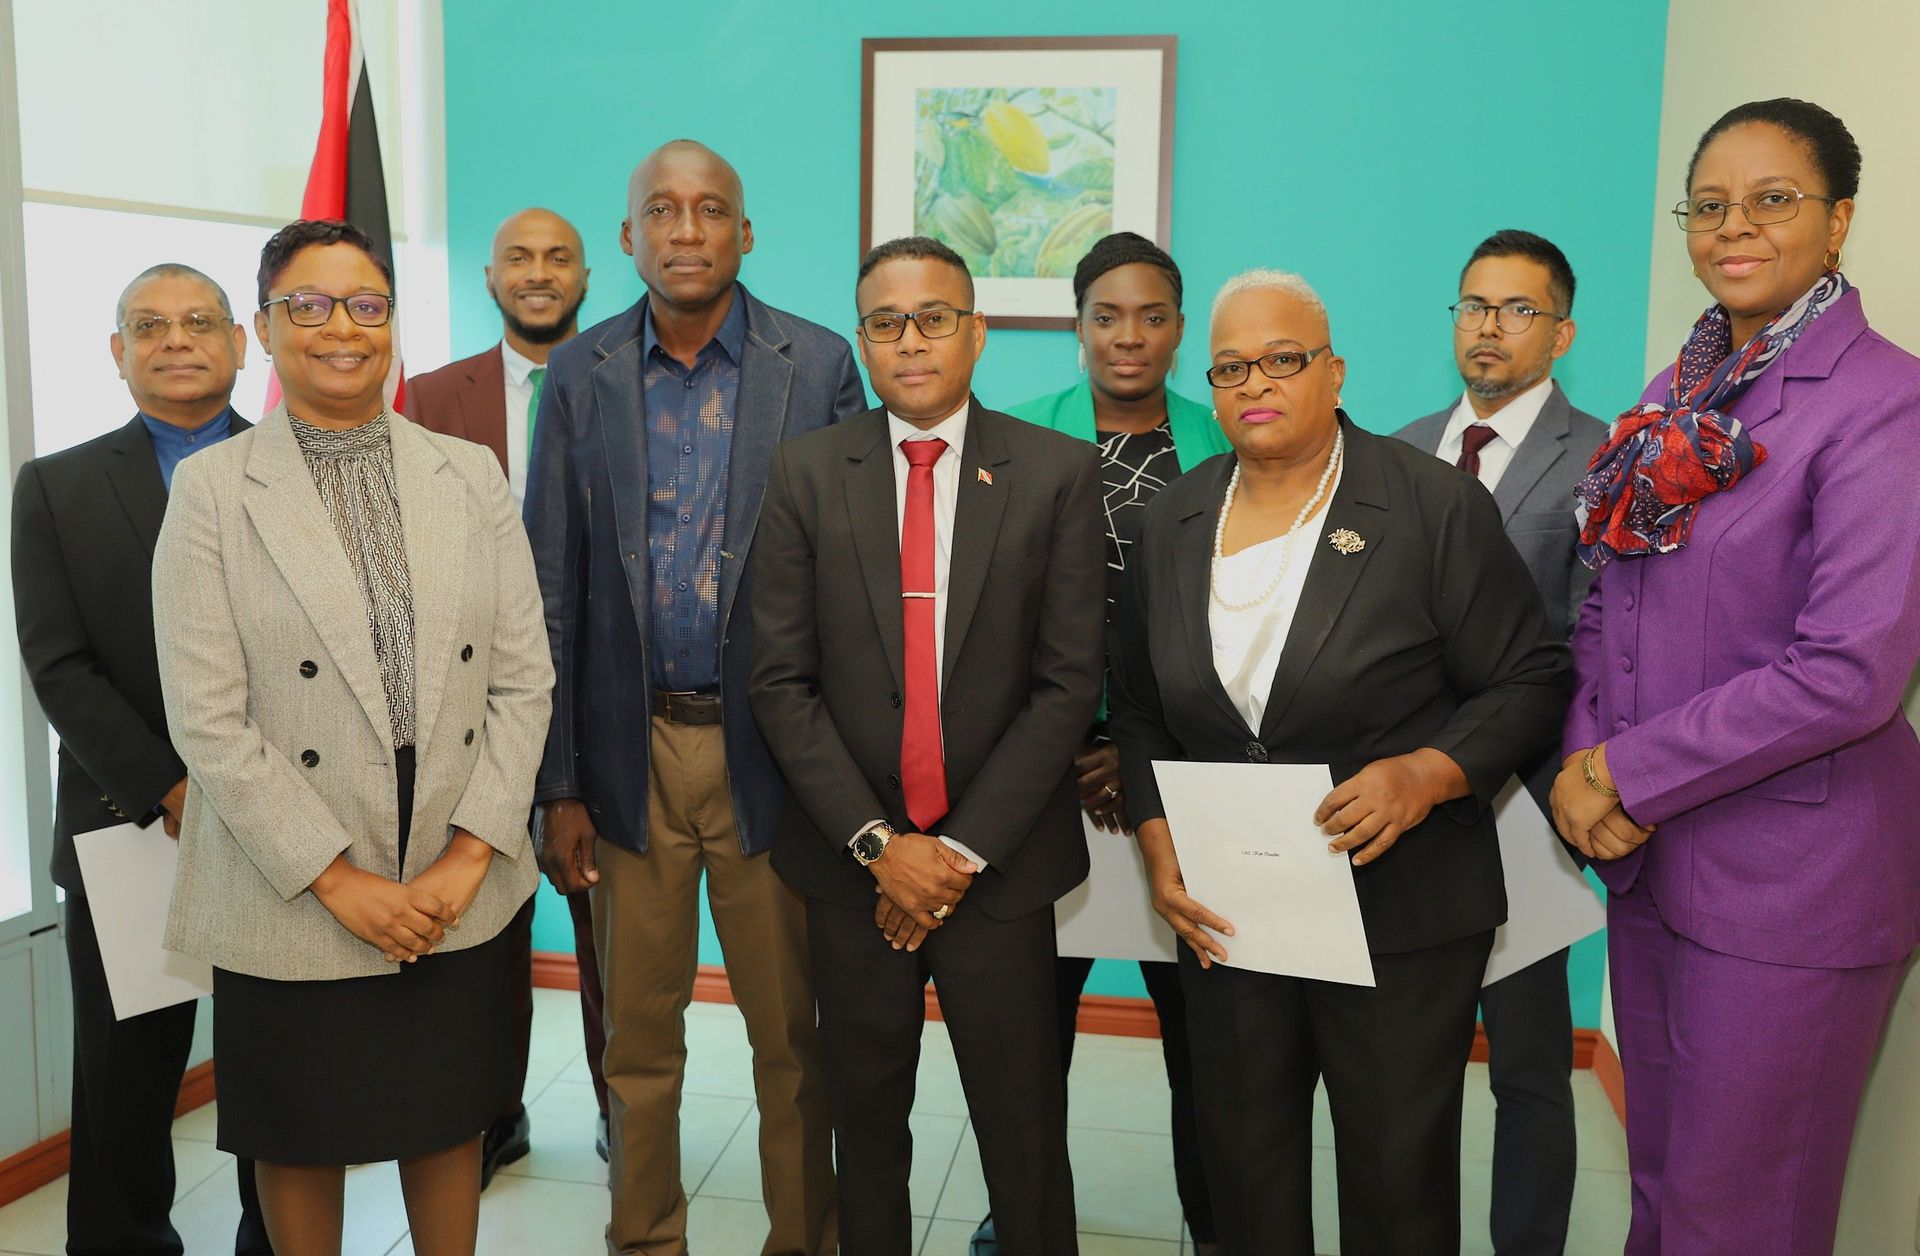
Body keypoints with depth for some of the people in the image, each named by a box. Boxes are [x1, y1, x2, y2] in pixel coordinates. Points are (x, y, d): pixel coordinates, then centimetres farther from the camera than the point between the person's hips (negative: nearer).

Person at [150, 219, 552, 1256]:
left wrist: (471, 854, -8)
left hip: (462, 891, 2)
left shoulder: (470, 476, 4)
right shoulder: (211, 488, -4)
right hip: (295, 900, -2)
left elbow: (523, 678, 1)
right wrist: (340, 879, -12)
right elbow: (207, 717, -9)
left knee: (450, 1121, 16)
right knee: (301, 1140, 15)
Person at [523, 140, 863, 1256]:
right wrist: (559, 784, 0)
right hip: (632, 750, 2)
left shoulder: (820, 366, -1)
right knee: (640, 1033, 14)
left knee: (792, 1033, 9)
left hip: (771, 747, -1)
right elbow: (552, 590, 3)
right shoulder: (581, 375, 4)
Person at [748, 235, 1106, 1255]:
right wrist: (878, 843, -10)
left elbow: (1068, 682, -6)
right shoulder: (806, 471, 1)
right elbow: (782, 682, -3)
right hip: (852, 863, 2)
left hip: (998, 863, -1)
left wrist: (964, 847, -11)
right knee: (865, 1124, 15)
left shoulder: (1059, 473, -3)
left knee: (1024, 1134, 8)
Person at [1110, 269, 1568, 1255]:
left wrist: (1426, 775, -23)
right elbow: (1138, 705, 11)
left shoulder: (1437, 507, -8)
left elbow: (1529, 683, -6)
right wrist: (1158, 841, -2)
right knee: (1244, 1173, 16)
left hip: (1400, 912, -3)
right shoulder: (1171, 522, 6)